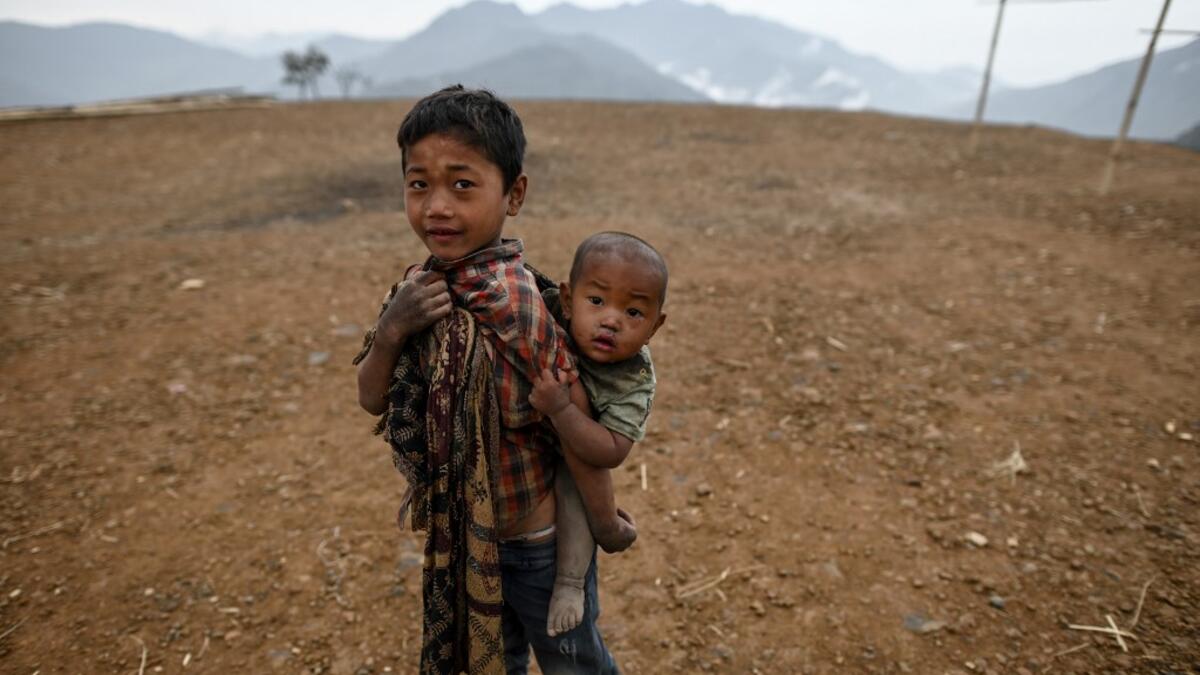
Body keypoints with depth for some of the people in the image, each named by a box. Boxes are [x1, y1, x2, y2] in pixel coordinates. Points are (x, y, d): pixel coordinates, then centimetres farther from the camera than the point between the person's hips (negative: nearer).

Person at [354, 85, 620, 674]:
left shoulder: (513, 305, -32)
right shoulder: (426, 286, -9)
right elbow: (373, 400, -6)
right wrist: (390, 329, -25)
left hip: (539, 542, -6)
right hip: (465, 532, 7)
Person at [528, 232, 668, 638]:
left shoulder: (635, 381, -32)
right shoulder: (549, 308, -29)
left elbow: (611, 452, -37)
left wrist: (561, 409, -49)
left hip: (572, 454, -4)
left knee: (577, 491, -27)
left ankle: (570, 583, -5)